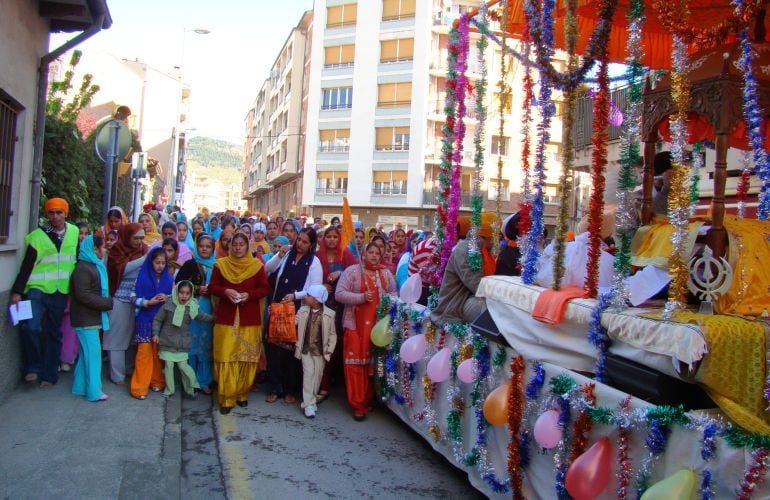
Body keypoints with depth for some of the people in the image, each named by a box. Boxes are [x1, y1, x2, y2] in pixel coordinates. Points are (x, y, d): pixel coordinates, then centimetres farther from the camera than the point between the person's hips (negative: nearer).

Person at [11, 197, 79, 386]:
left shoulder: (75, 233, 5)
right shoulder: (37, 235, -3)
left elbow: (79, 260, 12)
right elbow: (27, 265, -4)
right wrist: (17, 291, -10)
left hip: (60, 291, 2)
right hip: (38, 288, -2)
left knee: (54, 332, 9)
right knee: (31, 327, -19)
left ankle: (49, 374, 20)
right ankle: (33, 367, 2)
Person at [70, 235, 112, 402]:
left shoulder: (94, 266, 16)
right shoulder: (82, 269, -16)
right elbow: (83, 295, -23)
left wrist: (106, 302, 6)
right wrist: (107, 303, -19)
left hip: (92, 318, 10)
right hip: (86, 319, -10)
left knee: (87, 353, 15)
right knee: (93, 353, -5)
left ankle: (80, 387, 25)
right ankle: (94, 391, 1)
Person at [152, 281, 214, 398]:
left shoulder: (192, 307, -2)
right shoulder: (169, 305, -7)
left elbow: (204, 317, 4)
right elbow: (157, 320, 1)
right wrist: (156, 333, -4)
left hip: (182, 343, 0)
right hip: (167, 341, 0)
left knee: (183, 365, 1)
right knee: (169, 365, 5)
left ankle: (190, 387, 19)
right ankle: (169, 389, 20)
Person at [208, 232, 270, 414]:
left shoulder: (257, 265, 2)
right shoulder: (220, 264, 5)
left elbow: (265, 288, 3)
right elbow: (212, 287, 6)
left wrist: (249, 294, -13)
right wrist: (225, 291, -14)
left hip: (250, 319, 0)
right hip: (226, 318, 0)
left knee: (247, 358, 4)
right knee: (226, 358, -2)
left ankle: (242, 393, 20)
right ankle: (226, 398, 6)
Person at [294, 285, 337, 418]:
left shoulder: (329, 314, -6)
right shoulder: (303, 311, 1)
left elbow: (332, 334, -1)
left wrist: (330, 350, -4)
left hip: (320, 351, 0)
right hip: (306, 350, 0)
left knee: (317, 375, 8)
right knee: (308, 373, -8)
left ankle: (313, 399, 26)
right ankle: (309, 404, -6)